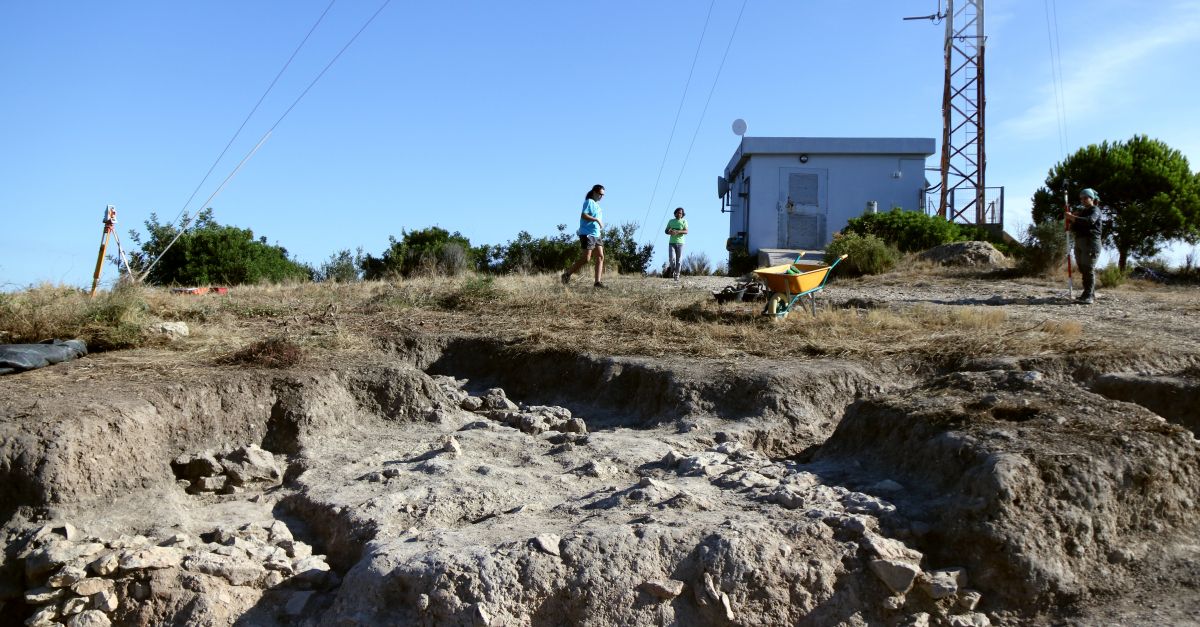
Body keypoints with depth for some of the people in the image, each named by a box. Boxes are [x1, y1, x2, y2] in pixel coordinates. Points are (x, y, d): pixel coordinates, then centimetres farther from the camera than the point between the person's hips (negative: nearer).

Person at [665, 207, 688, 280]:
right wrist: (669, 232, -11)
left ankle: (676, 275, 6)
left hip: (680, 243, -1)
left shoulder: (684, 221, 5)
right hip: (671, 243, 1)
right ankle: (672, 270, 13)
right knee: (671, 258, -14)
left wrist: (678, 231, -24)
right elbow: (666, 231, 13)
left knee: (679, 260, -3)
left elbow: (686, 232, -7)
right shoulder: (671, 221, 12)